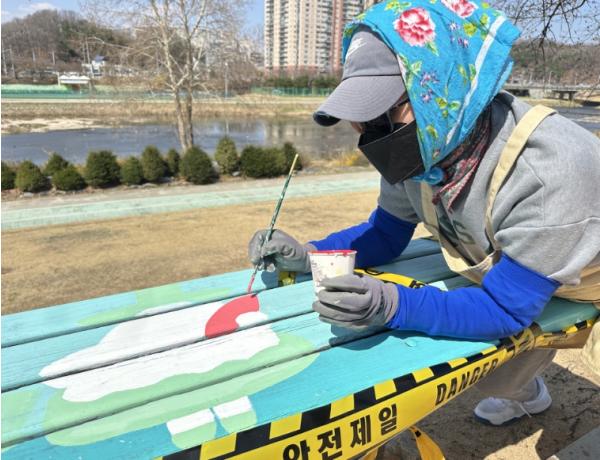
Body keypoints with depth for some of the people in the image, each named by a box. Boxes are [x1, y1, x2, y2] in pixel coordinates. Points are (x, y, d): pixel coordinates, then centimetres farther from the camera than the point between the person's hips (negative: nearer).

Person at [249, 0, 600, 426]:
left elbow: (506, 309, -34)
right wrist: (307, 256, -23)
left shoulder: (546, 172, -41)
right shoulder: (422, 149, -22)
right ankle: (522, 396, 47)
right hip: (508, 270, 5)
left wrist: (394, 305, -48)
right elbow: (385, 235, -9)